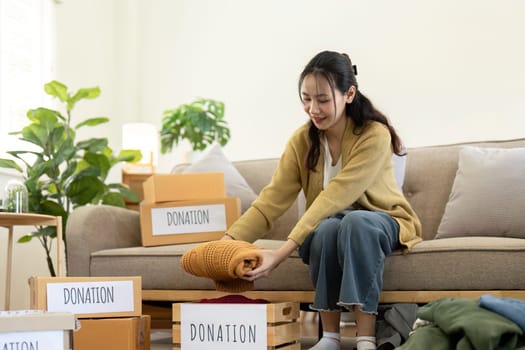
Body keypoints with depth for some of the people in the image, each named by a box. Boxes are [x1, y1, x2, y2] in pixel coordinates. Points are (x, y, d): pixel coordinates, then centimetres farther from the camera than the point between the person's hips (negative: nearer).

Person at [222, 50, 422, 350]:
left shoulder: (374, 135, -23)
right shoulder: (303, 139, -7)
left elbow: (334, 198, -32)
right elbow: (273, 199, -14)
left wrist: (282, 252, -40)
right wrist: (228, 241, -28)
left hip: (382, 222, -3)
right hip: (328, 225, 3)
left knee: (355, 222, -38)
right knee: (328, 228, -34)